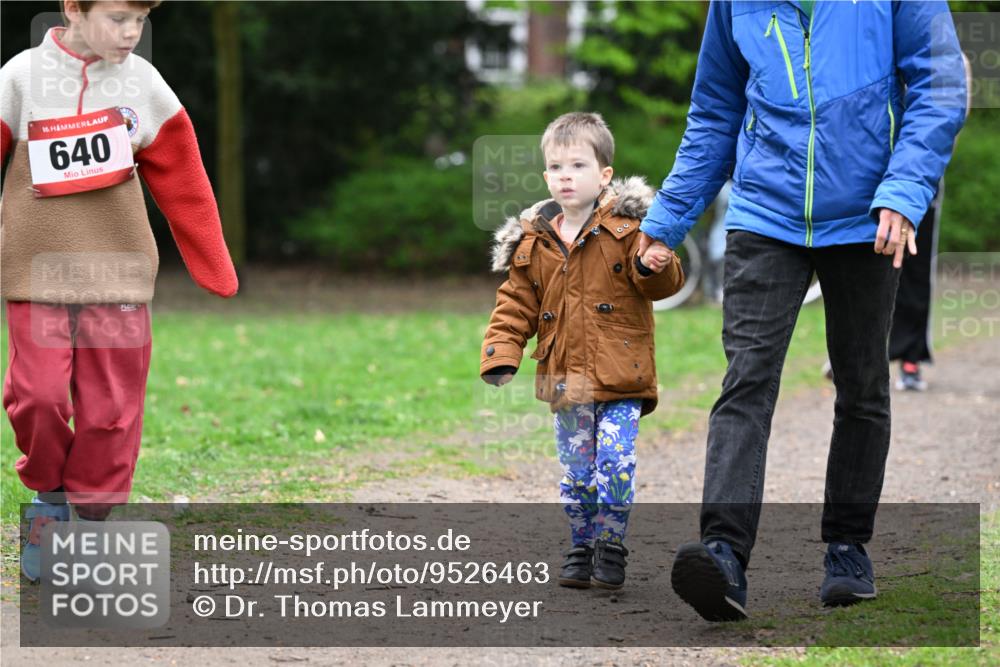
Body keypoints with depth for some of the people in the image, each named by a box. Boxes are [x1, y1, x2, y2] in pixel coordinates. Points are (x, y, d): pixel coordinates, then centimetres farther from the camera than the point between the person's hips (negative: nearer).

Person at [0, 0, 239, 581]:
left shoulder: (144, 85, 2)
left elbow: (184, 187, 9)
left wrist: (218, 274, 11)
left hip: (119, 274, 2)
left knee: (111, 410, -1)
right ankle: (50, 496, 17)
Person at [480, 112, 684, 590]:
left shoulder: (625, 229, -4)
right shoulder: (533, 244, 6)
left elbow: (663, 283, -4)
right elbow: (516, 304, 10)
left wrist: (654, 267, -27)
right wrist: (500, 355, -1)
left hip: (620, 377, -3)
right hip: (566, 382, 4)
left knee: (615, 461, -11)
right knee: (576, 471, 9)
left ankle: (611, 548, 2)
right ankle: (581, 548, 22)